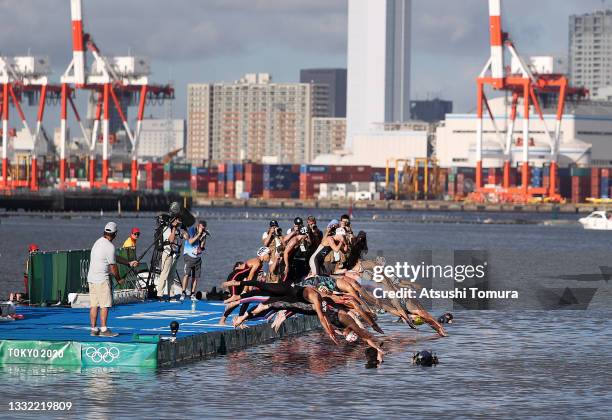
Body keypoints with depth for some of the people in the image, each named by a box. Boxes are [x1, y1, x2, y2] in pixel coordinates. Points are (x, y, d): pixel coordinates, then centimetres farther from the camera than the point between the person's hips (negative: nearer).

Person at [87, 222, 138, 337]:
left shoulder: (99, 242, 14)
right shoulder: (109, 246, -15)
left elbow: (115, 258, 22)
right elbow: (113, 266, -9)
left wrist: (129, 263, 25)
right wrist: (119, 279, 6)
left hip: (91, 278, 9)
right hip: (102, 279, -9)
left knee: (94, 305, 8)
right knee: (105, 305, -5)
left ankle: (94, 329, 9)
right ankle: (103, 329, -6)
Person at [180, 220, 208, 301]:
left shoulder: (204, 233, 7)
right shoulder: (191, 230, -5)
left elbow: (202, 246, 0)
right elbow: (190, 241, -17)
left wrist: (203, 236, -11)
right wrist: (199, 234, -18)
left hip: (198, 257, 4)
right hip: (189, 256, -4)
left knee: (196, 276, 0)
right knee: (187, 274, -14)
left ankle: (192, 294, 6)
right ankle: (183, 293, -13)